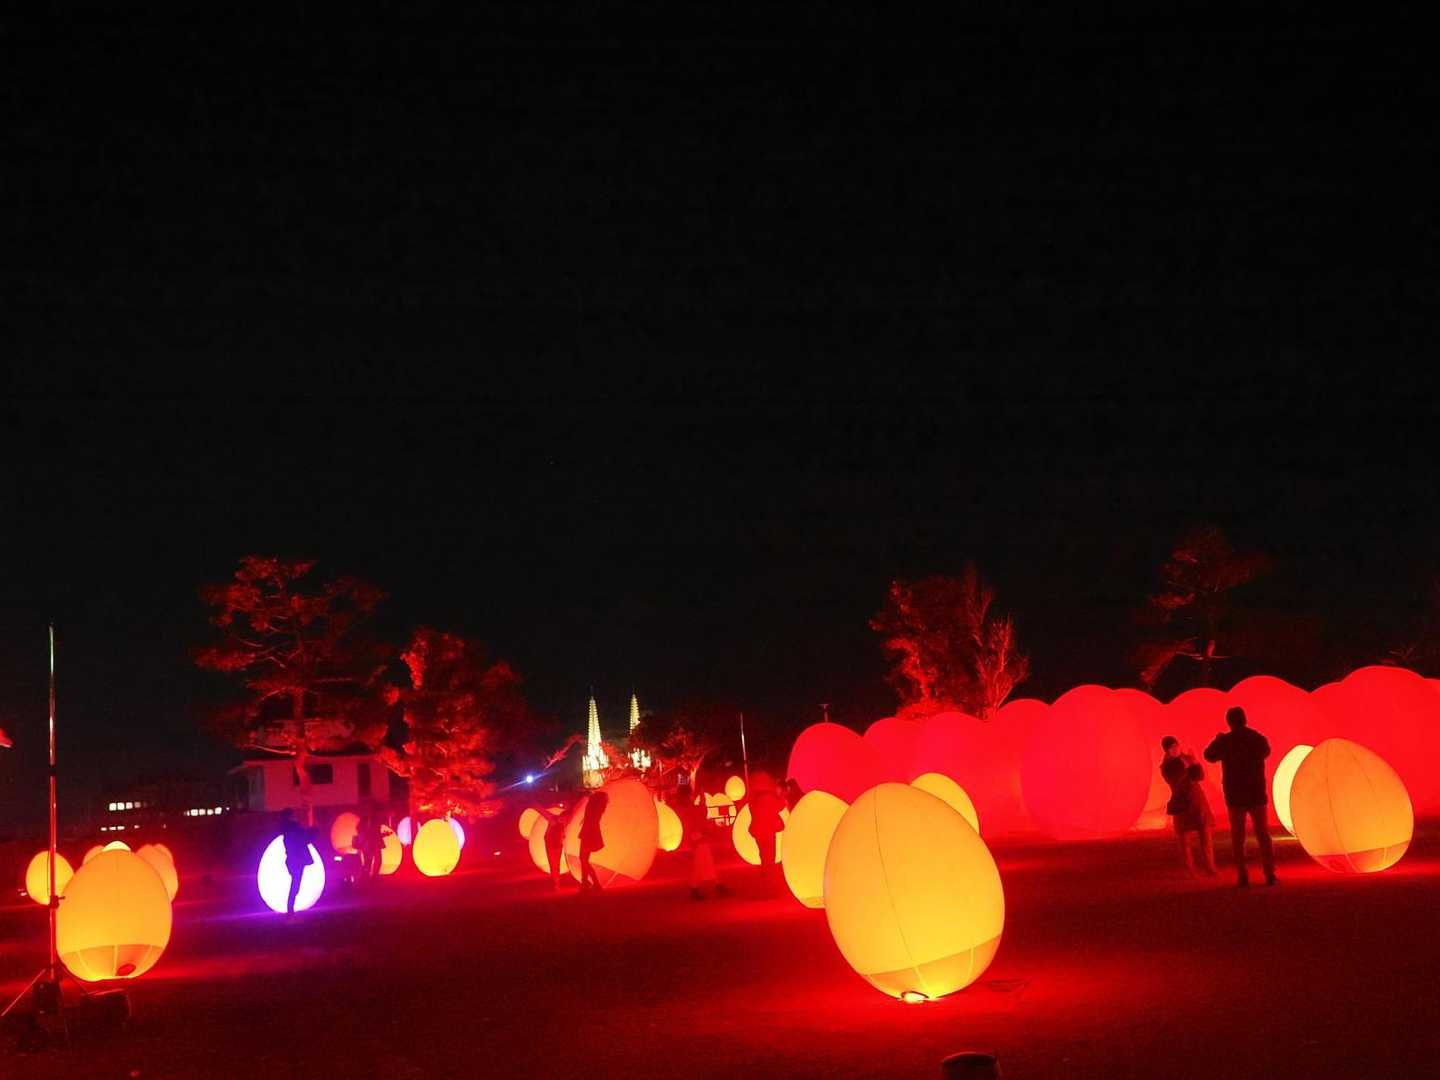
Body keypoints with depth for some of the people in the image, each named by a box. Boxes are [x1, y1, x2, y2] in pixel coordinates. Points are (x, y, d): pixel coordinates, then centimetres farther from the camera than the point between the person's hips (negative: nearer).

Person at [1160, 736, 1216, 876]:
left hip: (1198, 801, 2)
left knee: (1206, 838, -2)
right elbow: (1174, 782, -16)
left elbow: (1200, 776, 2)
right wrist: (1184, 768, -23)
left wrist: (1195, 763, -15)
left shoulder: (1188, 758, 6)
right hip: (1182, 804, -2)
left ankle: (1210, 869, 2)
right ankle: (1190, 872, 1)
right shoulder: (1166, 766, -1)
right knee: (1184, 841, -4)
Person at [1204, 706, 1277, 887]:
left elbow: (1209, 755, 10)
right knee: (1263, 835, 9)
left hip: (1235, 796, -1)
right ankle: (1270, 874, 3)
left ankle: (1243, 876, 0)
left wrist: (1217, 739, 27)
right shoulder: (1258, 738, -4)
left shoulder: (1225, 741, -9)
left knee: (1238, 837, 7)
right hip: (1257, 794, 1)